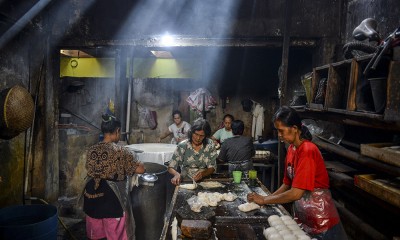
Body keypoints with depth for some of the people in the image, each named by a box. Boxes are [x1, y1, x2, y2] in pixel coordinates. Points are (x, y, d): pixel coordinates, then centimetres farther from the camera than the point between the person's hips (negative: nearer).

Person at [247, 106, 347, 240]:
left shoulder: (308, 151, -23)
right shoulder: (291, 149, 1)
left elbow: (296, 193, -26)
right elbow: (287, 184, 8)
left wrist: (264, 200, -17)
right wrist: (267, 198, -4)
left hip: (320, 219, -7)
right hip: (301, 215, 7)